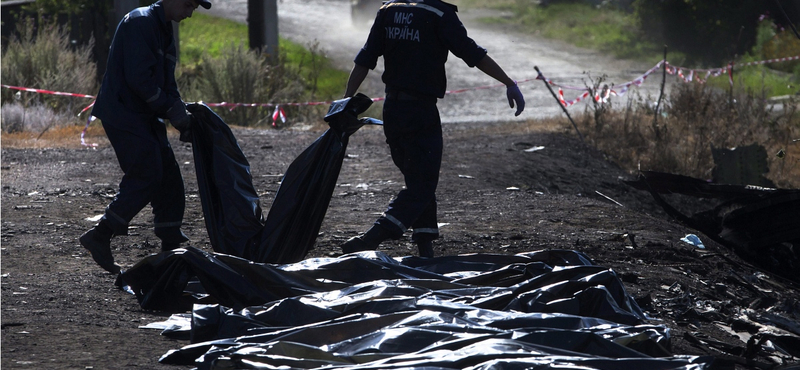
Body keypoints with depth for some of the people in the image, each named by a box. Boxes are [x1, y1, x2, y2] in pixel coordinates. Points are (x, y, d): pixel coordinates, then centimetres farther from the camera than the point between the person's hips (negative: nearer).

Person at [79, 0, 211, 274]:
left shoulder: (164, 30, 17)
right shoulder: (140, 23, -15)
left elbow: (166, 83, 20)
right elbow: (139, 78, -22)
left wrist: (180, 113, 4)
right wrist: (172, 109, -18)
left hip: (145, 117, 10)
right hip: (124, 115, -10)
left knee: (169, 177, 8)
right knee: (146, 178, -13)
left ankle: (171, 248, 14)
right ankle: (100, 237, -7)